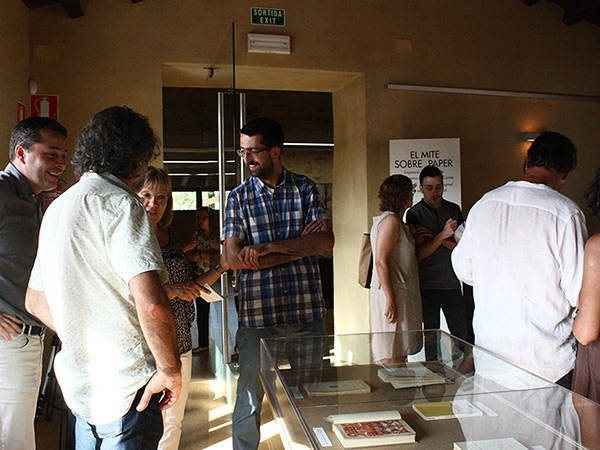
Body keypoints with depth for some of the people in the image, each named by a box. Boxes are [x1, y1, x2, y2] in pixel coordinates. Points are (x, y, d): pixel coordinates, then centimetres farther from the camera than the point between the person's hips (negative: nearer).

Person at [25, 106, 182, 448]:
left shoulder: (57, 207, 11)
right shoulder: (120, 204, -18)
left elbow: (35, 301, 20)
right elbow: (151, 304, -30)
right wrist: (170, 370, -16)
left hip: (78, 382, 9)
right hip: (127, 387, -9)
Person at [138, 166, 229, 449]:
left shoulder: (171, 238, 11)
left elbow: (191, 287, 16)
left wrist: (222, 267, 4)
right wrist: (170, 290, -25)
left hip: (180, 344, 7)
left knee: (172, 423, 18)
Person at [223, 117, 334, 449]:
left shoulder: (305, 189, 5)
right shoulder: (239, 197, 3)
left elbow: (326, 241, -6)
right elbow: (233, 258, -7)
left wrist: (268, 247, -13)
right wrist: (299, 248, -10)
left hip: (306, 310, 1)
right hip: (257, 313, -1)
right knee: (250, 398, 8)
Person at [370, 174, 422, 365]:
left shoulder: (396, 220, 19)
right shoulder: (390, 220, -12)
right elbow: (381, 262, -20)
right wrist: (391, 301, -22)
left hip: (400, 293, 10)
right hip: (393, 293, -10)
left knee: (398, 356, 11)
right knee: (392, 357, -7)